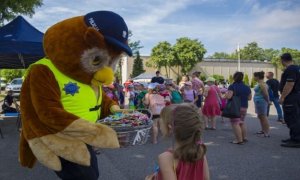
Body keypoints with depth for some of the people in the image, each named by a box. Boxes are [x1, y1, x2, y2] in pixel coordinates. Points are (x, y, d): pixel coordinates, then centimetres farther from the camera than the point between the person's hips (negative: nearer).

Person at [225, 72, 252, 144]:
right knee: (242, 122, 21)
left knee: (235, 123, -2)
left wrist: (225, 95, -1)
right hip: (244, 107, 7)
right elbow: (250, 98, 13)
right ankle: (244, 137, 24)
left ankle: (239, 140, -6)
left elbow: (228, 96, -22)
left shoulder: (232, 86, -13)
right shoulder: (247, 87, 7)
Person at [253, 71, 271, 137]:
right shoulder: (259, 83, 14)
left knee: (263, 117, -9)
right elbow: (265, 93, 20)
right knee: (260, 116, 17)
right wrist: (267, 101, 20)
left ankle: (266, 133, -7)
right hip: (259, 102, 11)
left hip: (261, 102, -11)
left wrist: (268, 101, -9)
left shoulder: (261, 84, -17)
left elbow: (266, 94, -20)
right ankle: (263, 130, 27)